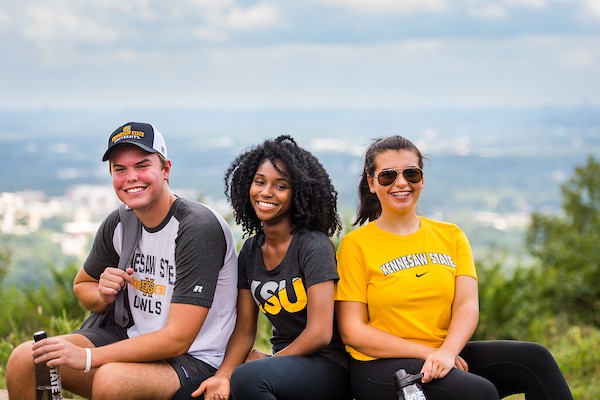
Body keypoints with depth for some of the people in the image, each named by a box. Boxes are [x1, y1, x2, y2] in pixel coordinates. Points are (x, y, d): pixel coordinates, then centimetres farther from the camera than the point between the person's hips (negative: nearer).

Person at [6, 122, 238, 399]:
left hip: (194, 359, -7)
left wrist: (86, 357, -23)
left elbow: (177, 339, -23)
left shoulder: (199, 228, -20)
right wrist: (103, 296, -5)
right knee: (23, 360, -9)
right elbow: (82, 285, 22)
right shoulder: (118, 224, 2)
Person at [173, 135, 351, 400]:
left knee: (248, 378, -34)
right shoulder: (251, 251, 8)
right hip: (283, 359, 6)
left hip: (328, 366, -6)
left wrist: (264, 364, -11)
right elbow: (244, 330, 7)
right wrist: (223, 375, -11)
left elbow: (319, 333, -17)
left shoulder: (314, 246, -12)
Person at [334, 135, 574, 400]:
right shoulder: (355, 244, 0)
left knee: (535, 358, -18)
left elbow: (468, 306, -1)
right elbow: (352, 331, -7)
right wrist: (427, 353, -15)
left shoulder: (451, 236, 12)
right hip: (381, 366, -5)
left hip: (448, 356, 5)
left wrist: (446, 352, -22)